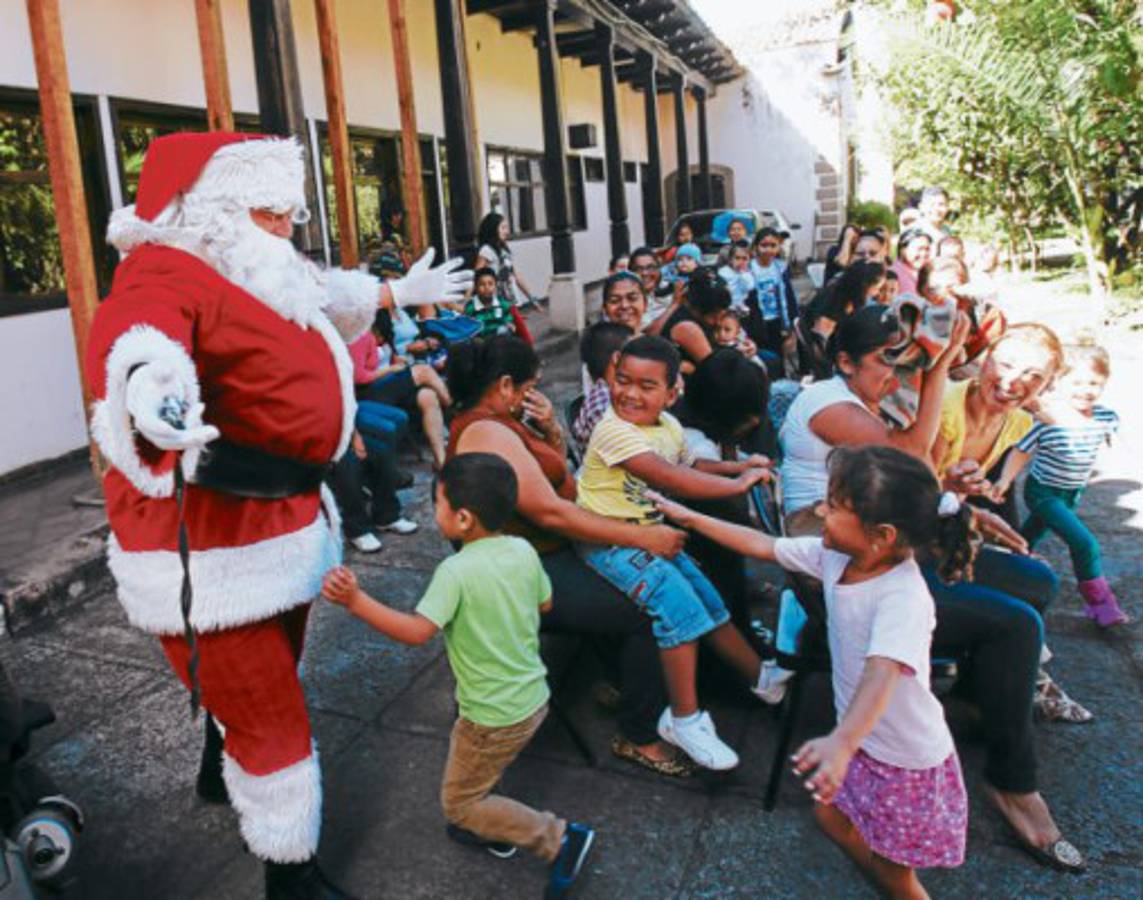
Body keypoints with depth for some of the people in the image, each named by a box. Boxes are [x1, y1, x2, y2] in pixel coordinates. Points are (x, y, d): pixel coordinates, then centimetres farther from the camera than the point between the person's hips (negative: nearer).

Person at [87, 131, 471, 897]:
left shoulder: (265, 275, 10)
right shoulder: (168, 275, -19)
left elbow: (333, 296, 30)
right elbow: (133, 343, -42)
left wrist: (403, 292, 43)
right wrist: (153, 397, -64)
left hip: (280, 520, 10)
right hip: (209, 543, -10)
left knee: (264, 677, 30)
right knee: (269, 715, 1)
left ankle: (222, 773, 57)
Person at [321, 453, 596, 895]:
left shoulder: (456, 571, -26)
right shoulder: (524, 551, -6)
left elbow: (417, 631, -35)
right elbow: (545, 603, 9)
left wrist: (355, 601, -38)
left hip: (496, 719, -7)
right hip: (534, 698, 8)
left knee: (458, 805, 12)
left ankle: (560, 839, 9)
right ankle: (489, 827, 44)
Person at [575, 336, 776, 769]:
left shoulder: (669, 426, 5)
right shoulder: (614, 429, -23)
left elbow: (687, 465, 23)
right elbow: (669, 478, -30)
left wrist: (736, 465, 7)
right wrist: (738, 483, -22)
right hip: (609, 542, -8)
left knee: (707, 597, 10)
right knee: (677, 600, -22)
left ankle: (761, 677, 30)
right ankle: (683, 718, -10)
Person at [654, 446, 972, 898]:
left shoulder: (904, 597, -34)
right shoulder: (835, 556, -11)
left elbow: (882, 675, -49)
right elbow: (763, 545, 0)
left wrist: (841, 743, -64)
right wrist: (691, 518, 4)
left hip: (908, 759, -7)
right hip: (862, 739, 8)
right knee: (832, 816, 23)